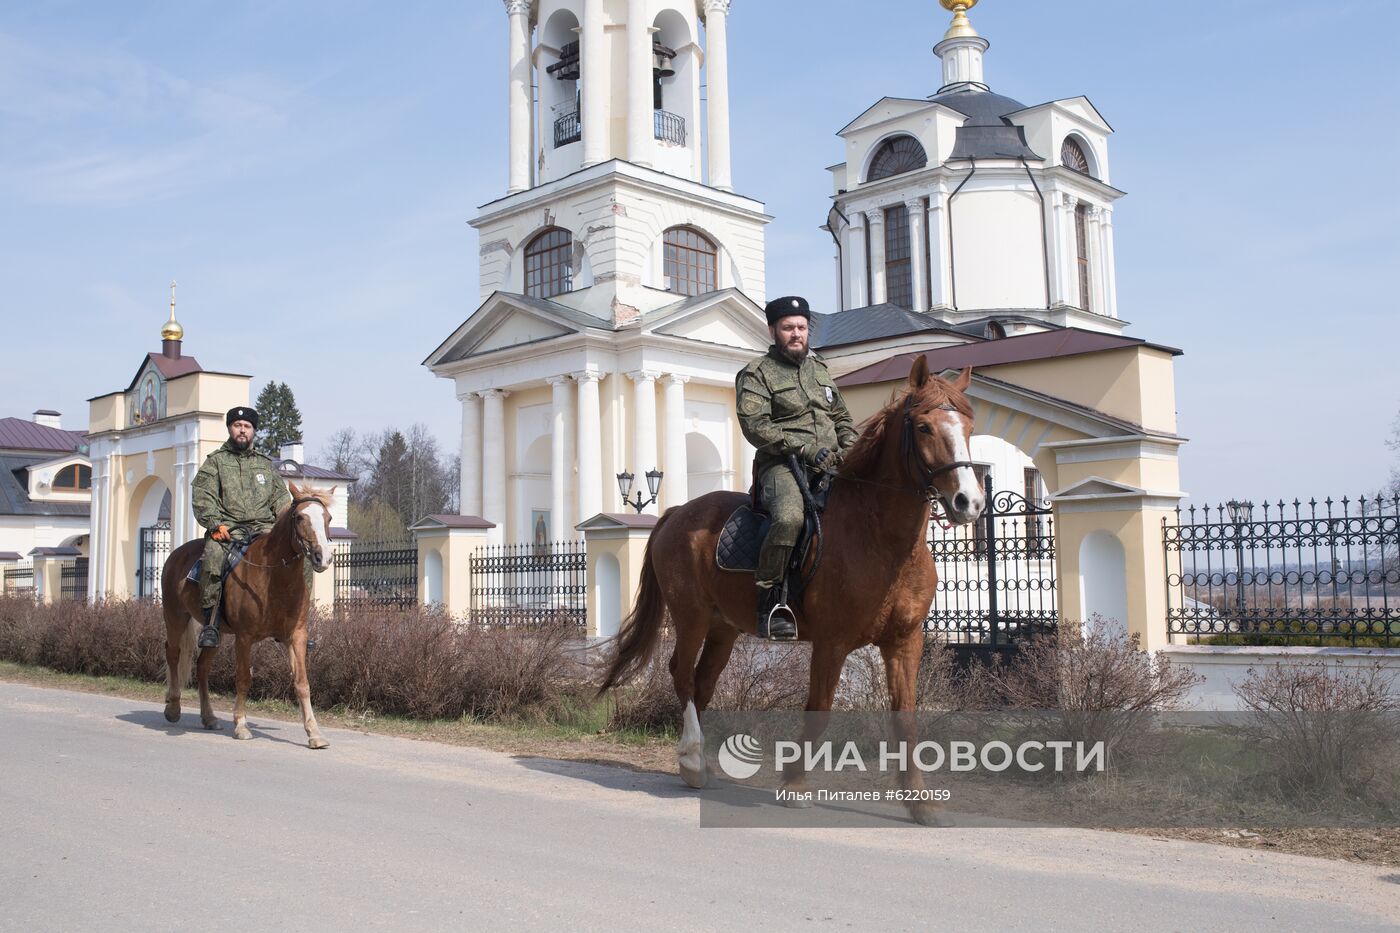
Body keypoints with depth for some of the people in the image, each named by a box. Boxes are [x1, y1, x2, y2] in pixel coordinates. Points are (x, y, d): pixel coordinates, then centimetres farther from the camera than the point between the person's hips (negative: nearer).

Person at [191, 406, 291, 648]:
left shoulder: (267, 465, 23)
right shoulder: (215, 461, 12)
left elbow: (281, 499, 21)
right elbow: (203, 498, 1)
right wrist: (215, 524, -14)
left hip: (264, 526, 3)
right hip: (228, 526, -3)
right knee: (213, 556, -33)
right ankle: (210, 621, -27)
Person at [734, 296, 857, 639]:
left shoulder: (820, 370, 24)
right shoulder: (756, 373, 2)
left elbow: (842, 418, 29)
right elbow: (755, 426, -11)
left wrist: (849, 452, 8)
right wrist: (805, 448, -17)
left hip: (829, 467, 7)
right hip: (781, 465, -7)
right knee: (789, 518, -36)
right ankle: (769, 604, -25)